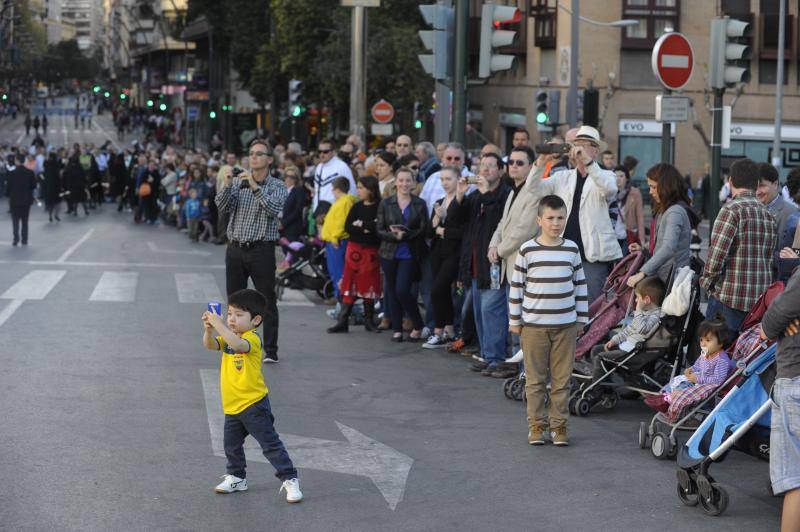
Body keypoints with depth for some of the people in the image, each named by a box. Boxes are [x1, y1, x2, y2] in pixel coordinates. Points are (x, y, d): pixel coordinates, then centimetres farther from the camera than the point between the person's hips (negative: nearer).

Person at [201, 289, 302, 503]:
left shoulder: (252, 338, -18)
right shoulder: (229, 337, 9)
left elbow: (237, 344, -39)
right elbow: (210, 345, -7)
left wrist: (219, 325, -39)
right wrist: (208, 329, -26)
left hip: (253, 405, -8)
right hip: (232, 405, 8)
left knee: (270, 444, -6)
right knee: (232, 445, 19)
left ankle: (290, 480, -1)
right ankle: (237, 478, 36)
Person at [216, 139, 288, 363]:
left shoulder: (277, 186, 0)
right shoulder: (238, 181, 9)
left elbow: (273, 209, -17)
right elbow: (222, 206, -2)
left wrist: (255, 187, -22)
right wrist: (226, 185, -18)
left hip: (261, 250, -3)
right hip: (235, 249, 3)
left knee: (267, 302, -2)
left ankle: (270, 351, 3)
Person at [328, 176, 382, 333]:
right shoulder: (357, 207, 7)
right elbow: (347, 227, -1)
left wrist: (360, 225, -10)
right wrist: (367, 228, -14)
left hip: (371, 251, -3)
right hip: (354, 248, 3)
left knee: (369, 285, 4)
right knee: (349, 285, 0)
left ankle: (369, 320, 15)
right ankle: (342, 321, -1)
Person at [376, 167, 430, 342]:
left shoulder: (419, 204, 1)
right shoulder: (386, 203, 4)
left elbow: (424, 230, -3)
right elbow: (379, 230, 2)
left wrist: (405, 234, -16)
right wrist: (395, 236, -16)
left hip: (410, 254, -2)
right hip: (389, 253, 2)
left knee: (402, 291, -11)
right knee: (392, 291, 5)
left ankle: (417, 326, 6)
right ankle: (397, 329, 14)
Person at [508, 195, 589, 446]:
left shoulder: (572, 249, 4)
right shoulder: (528, 250, -3)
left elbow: (580, 285, 11)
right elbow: (516, 286, 1)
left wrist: (581, 319, 10)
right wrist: (514, 321, 1)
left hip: (566, 325, 2)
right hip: (533, 325, -2)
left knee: (562, 379, 5)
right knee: (535, 379, 5)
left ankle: (559, 425, 13)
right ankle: (536, 425, 14)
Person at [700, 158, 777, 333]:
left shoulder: (732, 210, -10)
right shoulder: (769, 215, 11)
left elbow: (717, 254, -15)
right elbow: (770, 258, 13)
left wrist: (707, 282, 0)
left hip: (729, 298, -7)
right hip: (761, 300, 7)